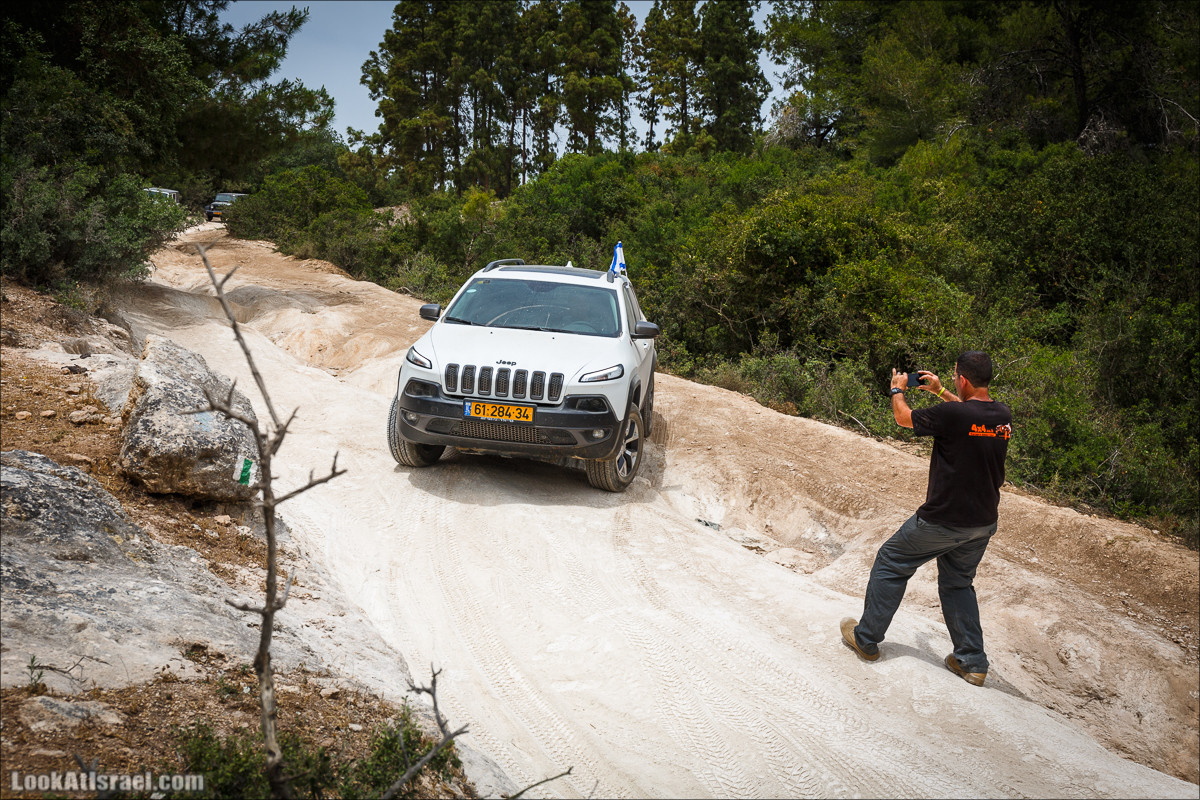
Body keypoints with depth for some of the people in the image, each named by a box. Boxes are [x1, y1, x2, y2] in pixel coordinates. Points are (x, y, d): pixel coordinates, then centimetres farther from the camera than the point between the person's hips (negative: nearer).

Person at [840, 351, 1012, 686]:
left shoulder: (951, 415, -24)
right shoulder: (1003, 416, -4)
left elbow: (904, 418, -5)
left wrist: (897, 389, 14)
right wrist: (939, 391, 26)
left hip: (943, 520, -6)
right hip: (984, 522, 7)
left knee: (890, 563, 13)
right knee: (958, 583, 24)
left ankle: (866, 639, 21)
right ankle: (972, 662, 24)